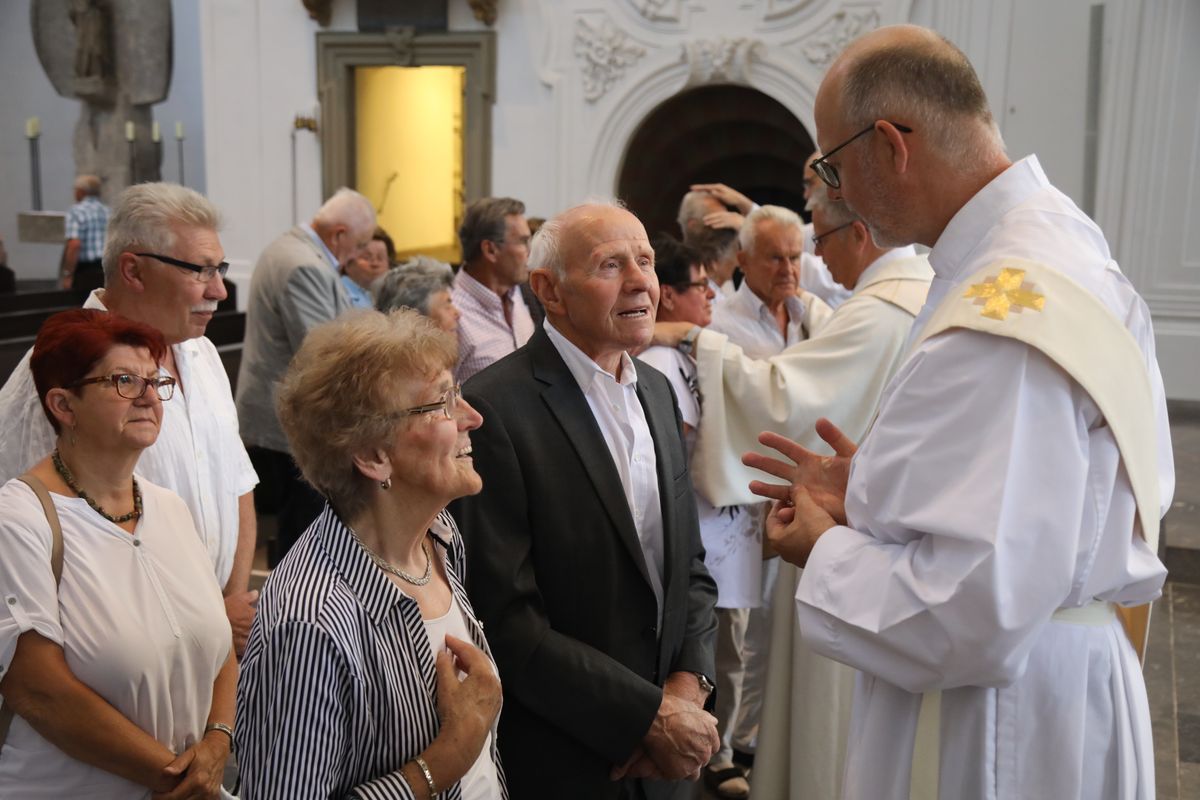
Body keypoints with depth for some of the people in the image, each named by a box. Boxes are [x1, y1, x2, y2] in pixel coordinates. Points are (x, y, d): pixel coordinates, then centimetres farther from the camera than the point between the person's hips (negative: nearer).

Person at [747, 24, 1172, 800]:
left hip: (999, 726, -9)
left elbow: (974, 611, -31)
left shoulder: (996, 317, -28)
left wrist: (827, 552, -14)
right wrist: (871, 496, 7)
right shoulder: (1064, 241, 3)